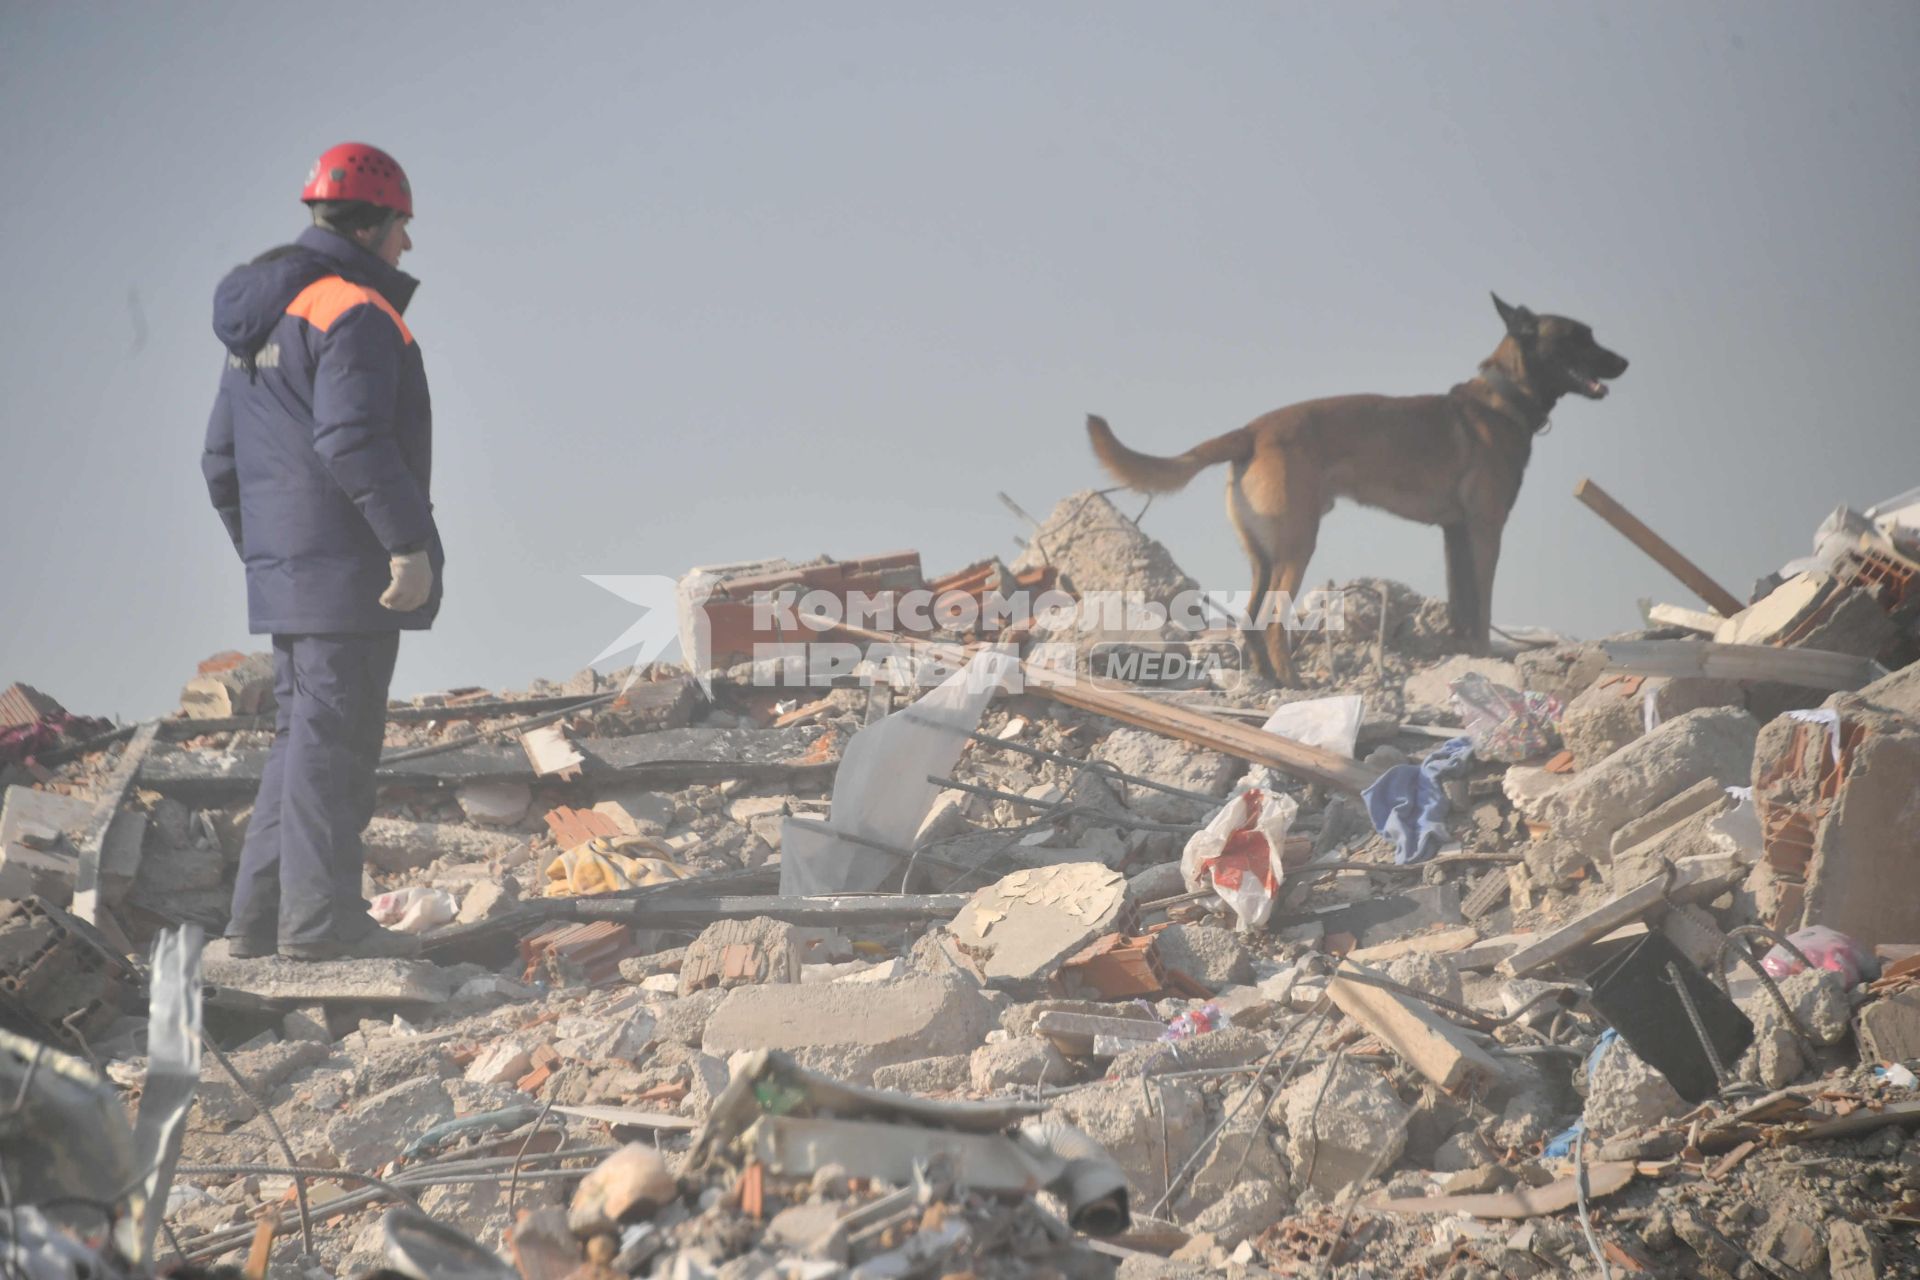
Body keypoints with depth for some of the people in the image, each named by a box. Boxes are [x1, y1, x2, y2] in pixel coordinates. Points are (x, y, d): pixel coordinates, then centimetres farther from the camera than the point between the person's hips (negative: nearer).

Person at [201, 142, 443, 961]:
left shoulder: (260, 324, 18)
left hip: (282, 569, 9)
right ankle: (320, 917, -6)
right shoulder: (355, 311, -12)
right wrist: (409, 540, -20)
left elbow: (222, 460, 20)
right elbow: (352, 440, -23)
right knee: (335, 734, -7)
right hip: (347, 565, -9)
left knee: (304, 734, 14)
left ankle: (261, 916, 13)